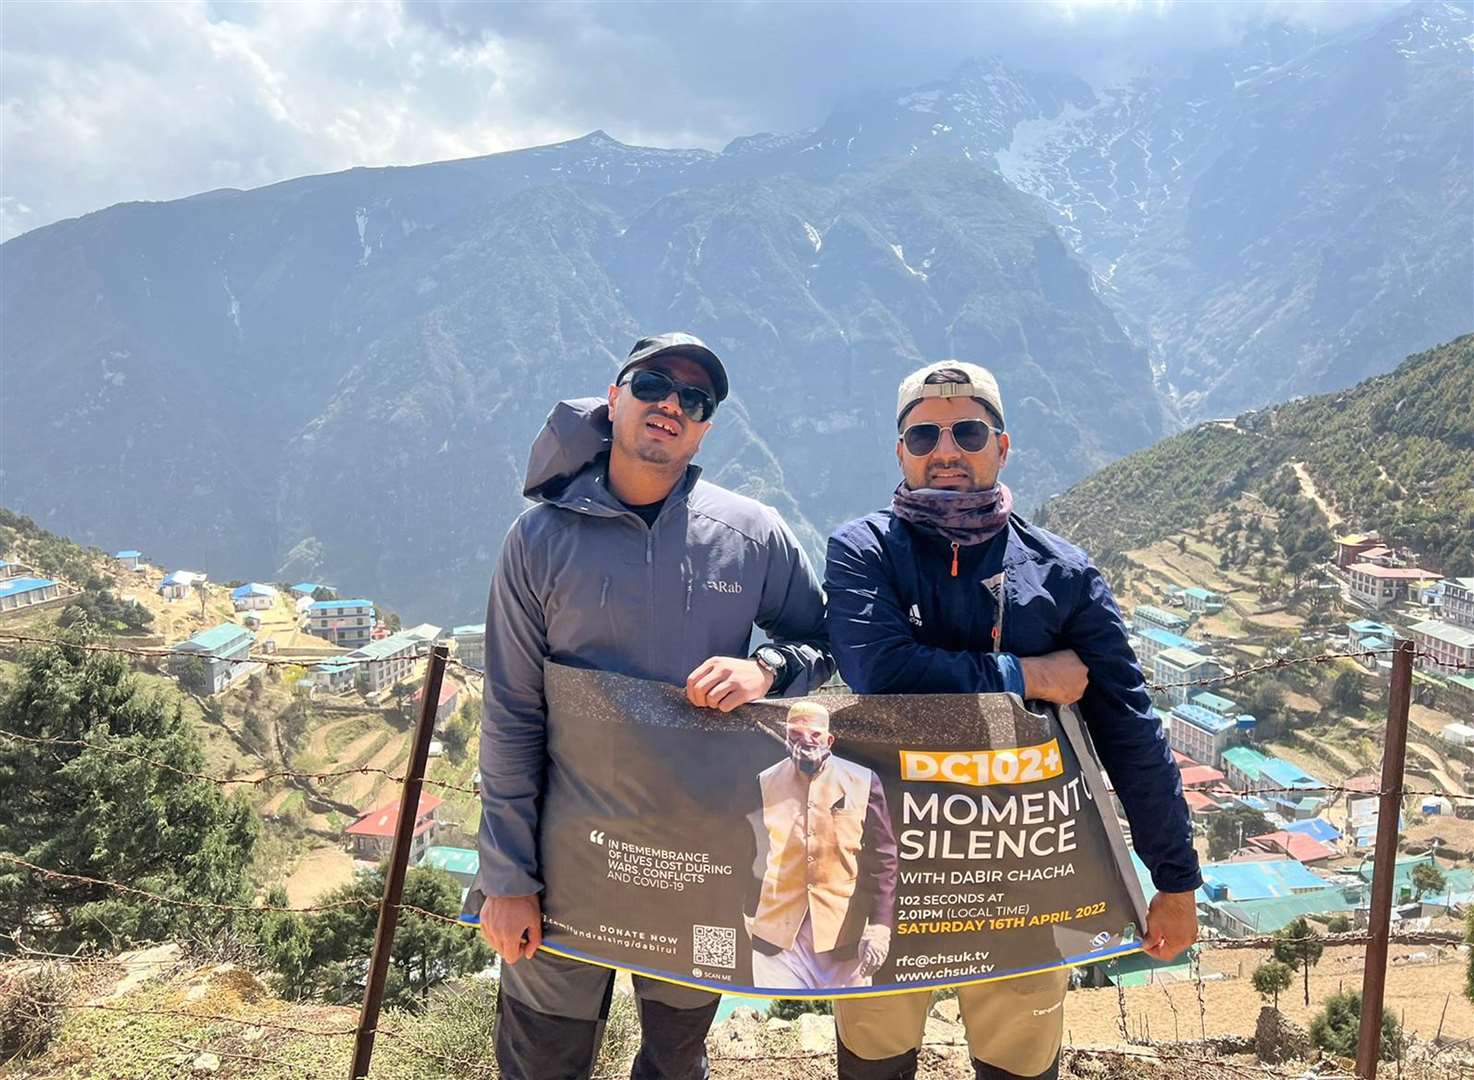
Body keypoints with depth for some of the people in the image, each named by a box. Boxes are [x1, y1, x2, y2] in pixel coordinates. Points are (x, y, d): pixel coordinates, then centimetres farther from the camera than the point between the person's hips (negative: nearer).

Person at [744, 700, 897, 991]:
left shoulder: (862, 782, -1)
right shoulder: (764, 784, 3)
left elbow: (882, 858, -1)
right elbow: (753, 856, 10)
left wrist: (880, 924, -7)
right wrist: (752, 915, 10)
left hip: (844, 930, -1)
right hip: (778, 932, 1)